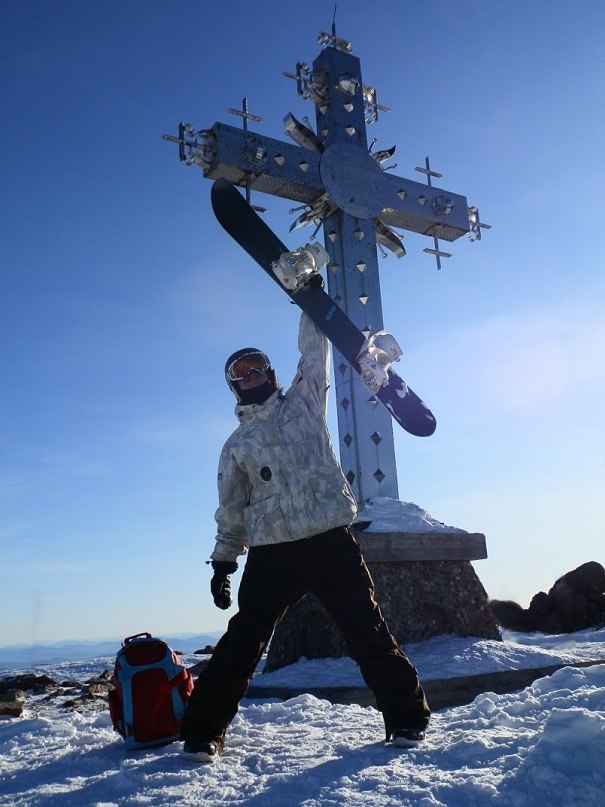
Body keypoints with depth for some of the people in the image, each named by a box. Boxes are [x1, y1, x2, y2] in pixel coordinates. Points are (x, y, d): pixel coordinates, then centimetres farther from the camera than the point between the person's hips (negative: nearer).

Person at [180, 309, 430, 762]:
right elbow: (231, 510, 17)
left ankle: (407, 720, 15)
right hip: (271, 553, 1)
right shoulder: (237, 445, 16)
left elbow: (313, 349, 10)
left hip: (332, 541, -1)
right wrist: (223, 563, 10)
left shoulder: (303, 402, 13)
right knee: (242, 642, 1)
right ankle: (203, 732, 13)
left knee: (369, 634, 1)